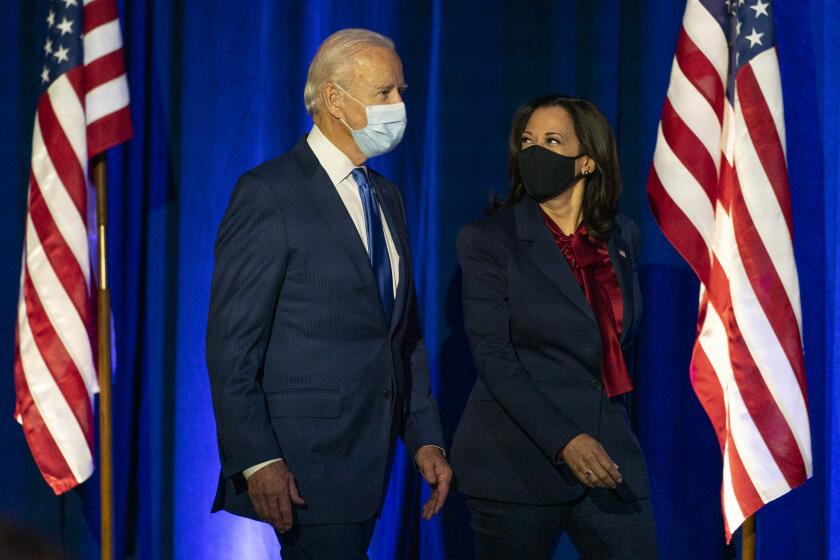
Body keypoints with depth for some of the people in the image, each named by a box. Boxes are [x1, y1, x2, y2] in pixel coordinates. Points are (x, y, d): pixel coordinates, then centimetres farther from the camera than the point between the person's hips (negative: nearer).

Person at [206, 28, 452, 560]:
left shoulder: (387, 198, 16)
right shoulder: (269, 193, -9)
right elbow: (231, 342, -13)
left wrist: (426, 436, 12)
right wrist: (256, 459, -19)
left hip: (369, 454, 8)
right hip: (304, 460, -7)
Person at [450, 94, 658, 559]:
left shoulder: (621, 236, 8)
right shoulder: (488, 240, -6)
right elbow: (493, 359, -12)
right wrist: (564, 443, -21)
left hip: (608, 458, 4)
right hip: (517, 464, -4)